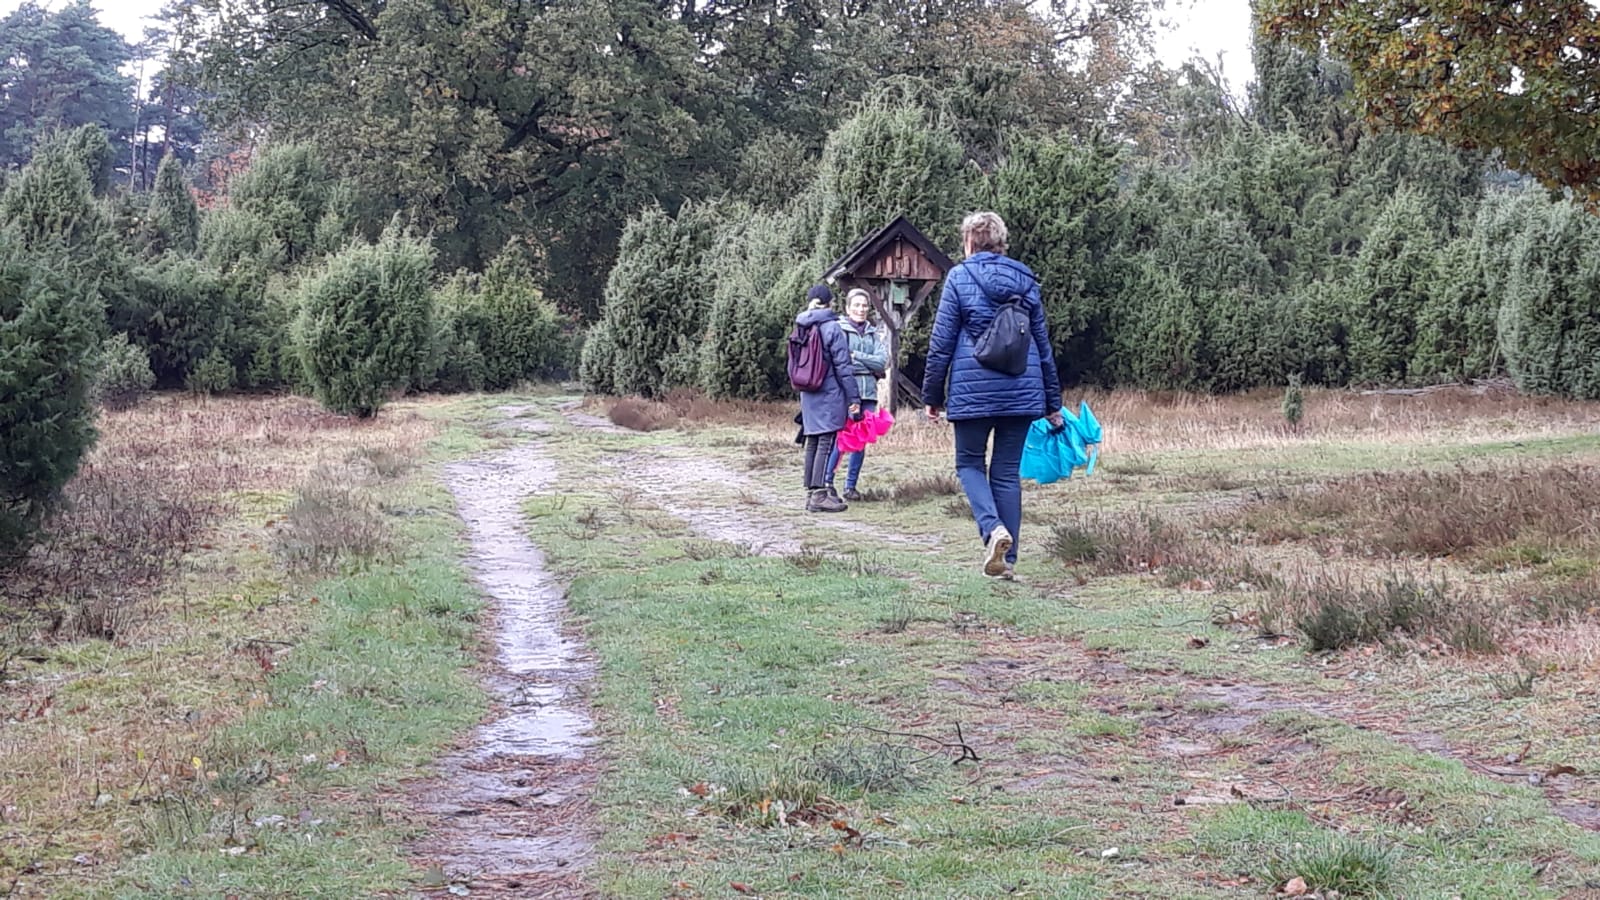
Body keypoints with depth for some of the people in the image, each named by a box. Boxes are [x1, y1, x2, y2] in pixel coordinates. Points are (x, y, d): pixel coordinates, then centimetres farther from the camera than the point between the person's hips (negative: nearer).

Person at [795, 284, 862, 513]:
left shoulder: (802, 329, 9)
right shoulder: (832, 328, -10)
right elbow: (843, 367, -11)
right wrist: (854, 398, -8)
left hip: (808, 396, 7)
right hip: (830, 395, -7)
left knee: (812, 443, 11)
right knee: (826, 443, -7)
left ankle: (811, 492, 14)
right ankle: (819, 495, -11)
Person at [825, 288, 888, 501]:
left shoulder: (872, 333, 16)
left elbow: (882, 361, 2)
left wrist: (856, 356, -8)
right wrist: (869, 364, -8)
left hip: (868, 394, 5)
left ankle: (851, 485, 12)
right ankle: (827, 482, -1)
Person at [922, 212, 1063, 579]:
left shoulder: (960, 277, -2)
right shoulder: (1025, 280, 10)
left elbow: (942, 341, -3)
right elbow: (1043, 344, 13)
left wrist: (933, 395, 5)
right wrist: (1052, 403, 18)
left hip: (973, 389, -3)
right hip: (1022, 391, 3)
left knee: (969, 463, 12)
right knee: (1008, 471, 10)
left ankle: (992, 527, -14)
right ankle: (1007, 559, 8)